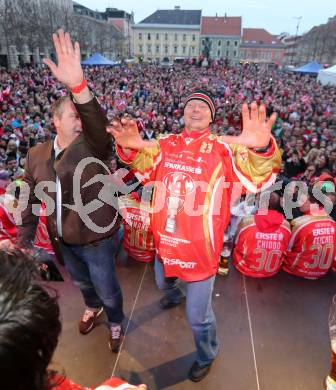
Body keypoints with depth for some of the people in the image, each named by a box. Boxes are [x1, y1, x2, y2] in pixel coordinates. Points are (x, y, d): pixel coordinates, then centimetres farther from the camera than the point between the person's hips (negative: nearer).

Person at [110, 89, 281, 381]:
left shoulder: (223, 148, -14)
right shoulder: (166, 143, -1)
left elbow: (258, 178, -24)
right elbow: (143, 169, -1)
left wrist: (262, 149, -48)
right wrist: (129, 148, -25)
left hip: (200, 249, -5)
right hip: (165, 243, 5)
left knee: (198, 318, 12)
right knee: (163, 283, 36)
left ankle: (206, 357, 46)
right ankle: (174, 297, 74)